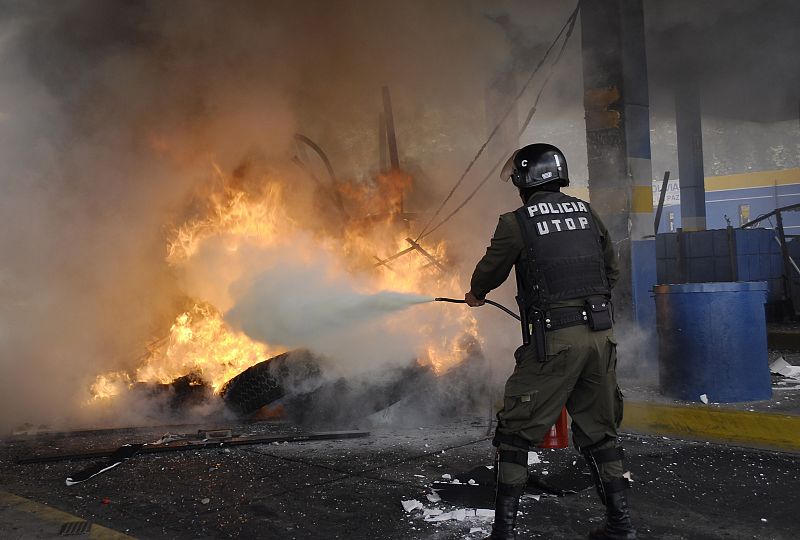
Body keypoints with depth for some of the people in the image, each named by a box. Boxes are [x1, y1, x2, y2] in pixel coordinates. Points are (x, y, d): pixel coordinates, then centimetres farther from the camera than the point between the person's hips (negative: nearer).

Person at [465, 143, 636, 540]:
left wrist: (476, 294, 29)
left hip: (555, 340, -5)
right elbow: (612, 271, 18)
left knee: (516, 431, 5)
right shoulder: (586, 213, 10)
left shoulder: (516, 223, -6)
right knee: (599, 430, 17)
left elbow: (490, 271, 7)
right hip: (601, 335, 6)